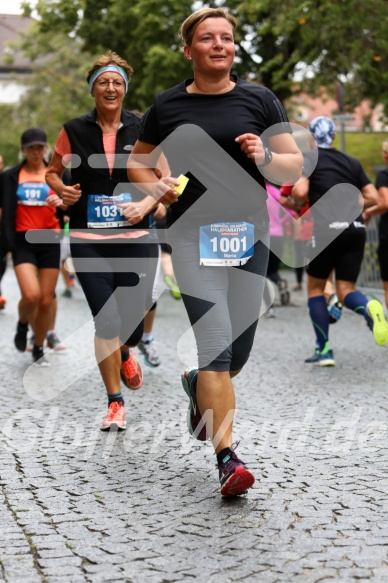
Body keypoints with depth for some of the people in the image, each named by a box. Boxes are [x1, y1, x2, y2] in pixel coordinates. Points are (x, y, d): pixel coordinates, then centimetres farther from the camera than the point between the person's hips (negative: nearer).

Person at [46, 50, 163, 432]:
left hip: (135, 240, 0)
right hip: (88, 242, 0)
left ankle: (124, 354, 39)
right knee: (106, 322, -8)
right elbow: (52, 171, 14)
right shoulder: (74, 131, 2)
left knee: (132, 324, -1)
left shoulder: (142, 130, 1)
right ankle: (115, 403, 10)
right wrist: (61, 190, -7)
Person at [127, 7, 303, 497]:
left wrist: (267, 157, -13)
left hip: (249, 234, 2)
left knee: (238, 354, 9)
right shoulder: (167, 105, 6)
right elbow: (137, 161, 19)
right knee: (216, 347, -15)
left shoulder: (259, 100, 7)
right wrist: (156, 187, -1)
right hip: (193, 234, -2)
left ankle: (197, 385, 44)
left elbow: (294, 167, 8)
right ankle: (227, 459, -12)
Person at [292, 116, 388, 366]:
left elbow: (300, 191, -14)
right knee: (346, 291, 8)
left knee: (315, 287, 14)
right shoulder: (351, 162, 16)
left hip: (327, 230, -4)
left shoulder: (308, 158, 2)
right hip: (356, 229, 4)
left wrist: (299, 205, 7)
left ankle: (324, 350, 10)